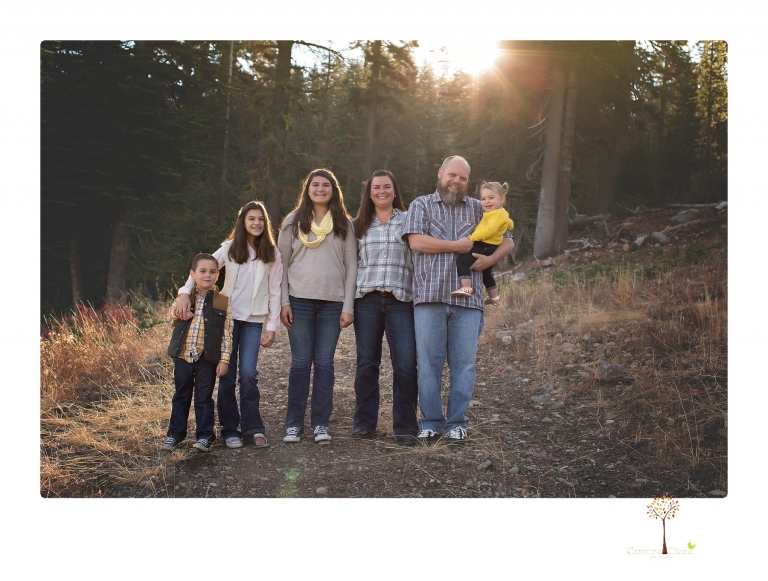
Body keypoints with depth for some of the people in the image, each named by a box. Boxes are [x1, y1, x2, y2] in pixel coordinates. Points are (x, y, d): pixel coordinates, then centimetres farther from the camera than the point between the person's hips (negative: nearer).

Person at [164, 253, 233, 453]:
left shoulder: (222, 302, -1)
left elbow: (227, 333, -2)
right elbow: (170, 318, 2)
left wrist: (224, 359, -6)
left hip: (207, 358, -2)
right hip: (183, 355, 2)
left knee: (204, 398, 5)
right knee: (181, 396, 13)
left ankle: (204, 436, 14)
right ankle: (175, 434, 23)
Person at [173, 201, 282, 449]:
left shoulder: (272, 253, 5)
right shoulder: (230, 248, 4)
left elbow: (274, 292, 6)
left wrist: (272, 326, 1)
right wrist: (185, 293, -22)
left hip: (254, 320, 0)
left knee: (248, 373, -9)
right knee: (227, 374, 1)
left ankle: (252, 427, 4)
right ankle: (230, 429, 11)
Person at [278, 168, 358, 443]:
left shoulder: (344, 224, 9)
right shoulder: (293, 221, 8)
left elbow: (351, 267, 7)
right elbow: (282, 263, 6)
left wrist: (348, 306, -1)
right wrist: (283, 302, -3)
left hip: (332, 303, 0)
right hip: (300, 301, 0)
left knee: (324, 363, 1)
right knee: (300, 362, -1)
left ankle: (321, 424, 8)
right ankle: (294, 424, 7)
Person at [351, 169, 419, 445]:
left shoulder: (408, 221, 9)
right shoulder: (359, 225, 14)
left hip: (401, 299, -2)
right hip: (367, 299, 2)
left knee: (405, 363, -7)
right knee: (367, 362, 6)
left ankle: (405, 426, 2)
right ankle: (364, 421, 16)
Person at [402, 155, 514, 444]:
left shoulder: (478, 209, 17)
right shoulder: (421, 205, 11)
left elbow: (507, 240, 18)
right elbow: (417, 241, -6)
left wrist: (490, 259, -2)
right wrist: (458, 245, -4)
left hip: (467, 300, 2)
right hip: (429, 298, -2)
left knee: (464, 364, 1)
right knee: (429, 363, 0)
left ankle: (456, 423, 11)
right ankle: (431, 422, 10)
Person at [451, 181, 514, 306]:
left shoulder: (497, 214, -17)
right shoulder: (503, 214, 17)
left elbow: (489, 230, -30)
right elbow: (510, 225, 36)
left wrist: (472, 237, -29)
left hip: (486, 247, -12)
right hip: (490, 249, 12)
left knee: (461, 260, -22)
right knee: (486, 273, 30)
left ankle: (466, 287, -34)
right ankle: (494, 297, 44)